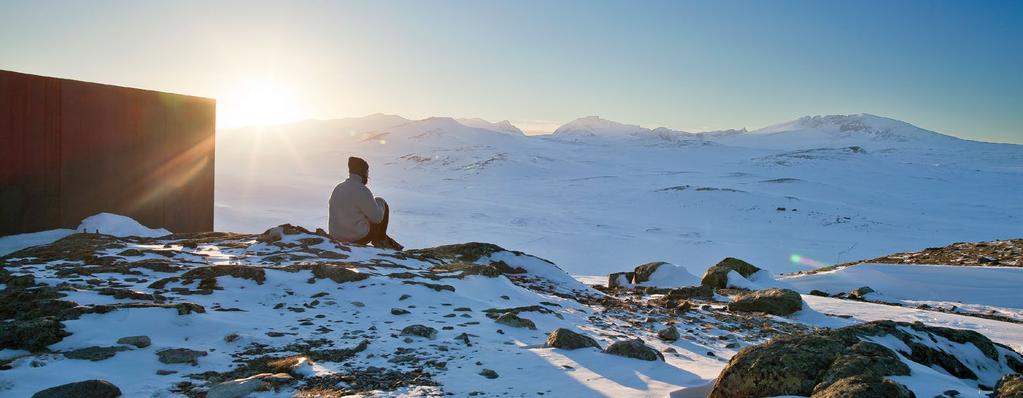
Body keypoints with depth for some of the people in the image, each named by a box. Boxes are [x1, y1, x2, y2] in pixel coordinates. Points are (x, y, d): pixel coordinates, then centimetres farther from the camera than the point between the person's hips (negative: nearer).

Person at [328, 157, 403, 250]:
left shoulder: (338, 188, 4)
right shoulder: (362, 191, -20)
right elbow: (377, 218, -13)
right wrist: (380, 203, 8)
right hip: (358, 238, -7)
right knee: (384, 207, 11)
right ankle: (380, 240, 27)